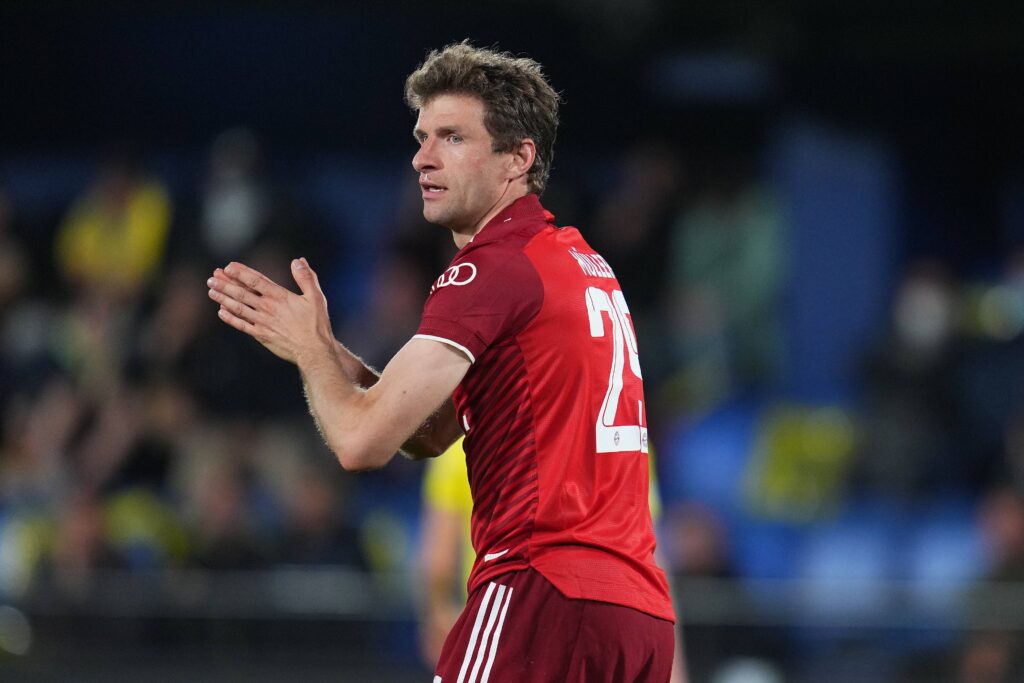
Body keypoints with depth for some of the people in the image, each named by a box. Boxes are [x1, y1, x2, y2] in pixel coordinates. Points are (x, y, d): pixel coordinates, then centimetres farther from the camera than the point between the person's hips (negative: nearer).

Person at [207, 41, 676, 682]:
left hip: (545, 590, -10)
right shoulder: (583, 264, 19)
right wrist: (324, 345, 12)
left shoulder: (493, 268, -10)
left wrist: (309, 349, 5)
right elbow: (432, 432, 23)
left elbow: (363, 438, -14)